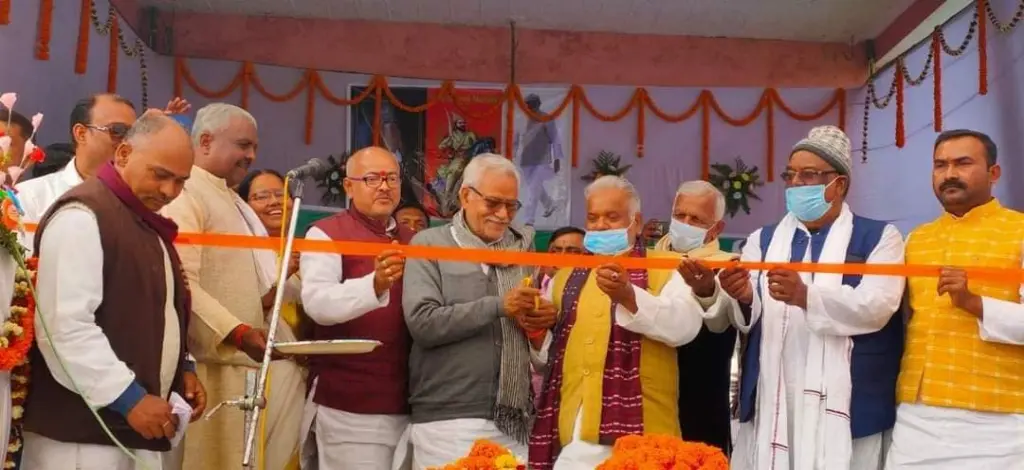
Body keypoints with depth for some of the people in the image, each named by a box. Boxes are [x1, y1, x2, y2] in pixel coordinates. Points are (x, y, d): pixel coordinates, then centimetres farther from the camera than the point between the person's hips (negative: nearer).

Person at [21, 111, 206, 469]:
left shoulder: (147, 222, 16)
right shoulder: (82, 216, -13)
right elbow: (65, 326, -21)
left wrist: (181, 367, 10)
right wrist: (128, 397, -20)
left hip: (139, 428, 9)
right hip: (83, 431, -9)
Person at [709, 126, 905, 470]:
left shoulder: (879, 237, 5)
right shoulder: (763, 240, 15)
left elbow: (876, 308, -13)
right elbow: (749, 320, 1)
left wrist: (805, 296, -28)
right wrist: (744, 299, -23)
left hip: (845, 406, -2)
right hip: (771, 405, 3)